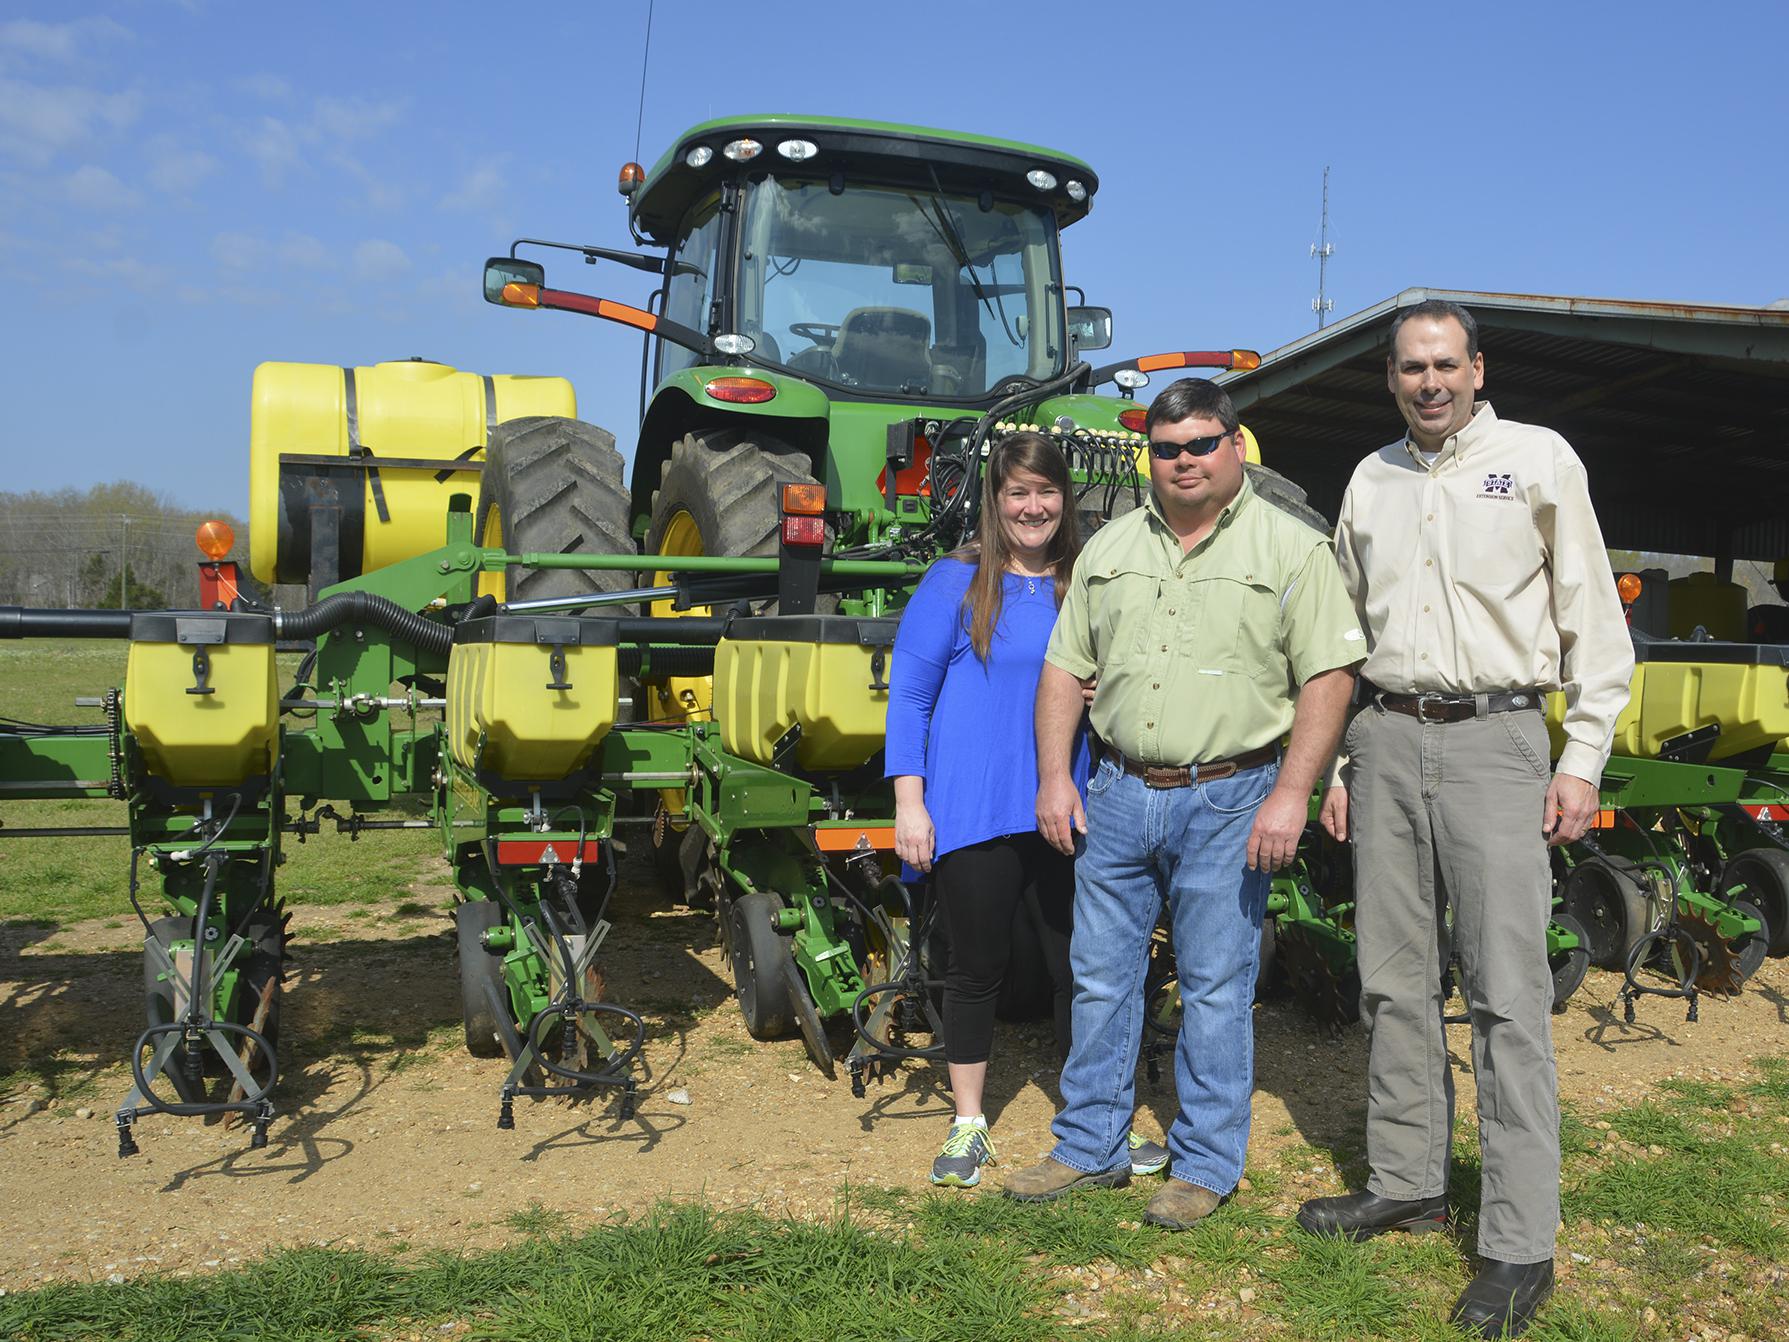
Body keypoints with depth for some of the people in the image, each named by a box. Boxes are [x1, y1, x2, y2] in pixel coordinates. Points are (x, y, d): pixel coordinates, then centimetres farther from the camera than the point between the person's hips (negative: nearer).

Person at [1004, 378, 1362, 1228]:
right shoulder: (1110, 549, 10)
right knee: (1100, 975, 11)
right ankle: (1090, 1148, 26)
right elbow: (1065, 669, 12)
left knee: (1216, 988, 4)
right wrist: (1054, 777, 4)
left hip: (1228, 799, -4)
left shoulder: (1290, 549, -2)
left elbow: (1328, 675, -7)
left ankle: (1205, 1164, 20)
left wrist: (1292, 793, -15)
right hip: (1118, 793, 4)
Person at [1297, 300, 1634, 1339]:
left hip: (1497, 741, -4)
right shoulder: (1371, 481, 15)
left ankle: (1521, 1248, 2)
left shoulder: (1539, 459, 3)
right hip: (1387, 741, 5)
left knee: (1509, 996, -5)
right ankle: (1409, 1185, 23)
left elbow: (1594, 620, 2)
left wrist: (1583, 760, -5)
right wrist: (1334, 763, 13)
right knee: (1397, 982, 9)